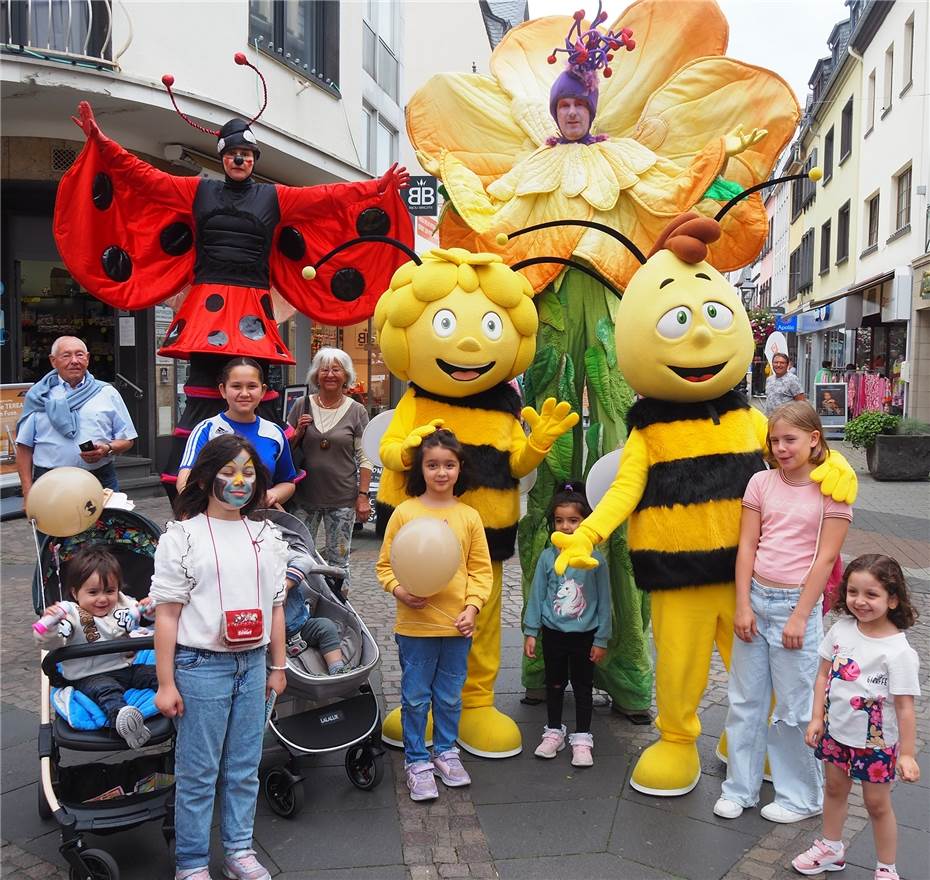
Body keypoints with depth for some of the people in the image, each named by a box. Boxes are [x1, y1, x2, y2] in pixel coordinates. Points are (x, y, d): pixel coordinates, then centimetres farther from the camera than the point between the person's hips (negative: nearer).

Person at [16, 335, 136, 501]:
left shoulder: (107, 393, 11)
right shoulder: (39, 396, 10)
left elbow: (127, 441, 12)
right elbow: (25, 447, 9)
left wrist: (107, 449, -9)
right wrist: (28, 493, 1)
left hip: (101, 481, 1)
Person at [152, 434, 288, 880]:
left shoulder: (266, 536, 9)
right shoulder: (182, 537, -6)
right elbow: (167, 613, -7)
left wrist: (277, 667, 14)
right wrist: (165, 683, -9)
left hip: (252, 663, 4)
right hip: (201, 664, -4)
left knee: (244, 767, 14)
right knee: (198, 771, 5)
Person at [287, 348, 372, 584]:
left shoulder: (356, 411, 0)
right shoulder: (302, 406, 4)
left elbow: (364, 458, 0)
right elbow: (286, 448, 11)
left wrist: (363, 496, -5)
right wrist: (299, 431, -8)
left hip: (343, 499, -1)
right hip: (304, 496, 2)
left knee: (337, 561, 6)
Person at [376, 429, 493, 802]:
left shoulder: (469, 516, 1)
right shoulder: (404, 512, -5)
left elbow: (481, 569, 4)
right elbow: (385, 565, 0)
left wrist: (472, 607, -7)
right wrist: (398, 590, -17)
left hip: (457, 624, 2)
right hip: (415, 623, -2)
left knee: (450, 696, 16)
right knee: (415, 697, 8)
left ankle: (446, 751, 35)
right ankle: (417, 761, 24)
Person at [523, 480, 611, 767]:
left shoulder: (595, 559, -10)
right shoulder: (547, 557, -6)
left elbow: (603, 601, -5)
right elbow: (537, 595, 0)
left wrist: (601, 639, -3)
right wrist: (530, 632, 0)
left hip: (584, 635, -2)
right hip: (553, 633, 2)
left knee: (583, 687, 10)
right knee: (554, 684, 15)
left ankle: (582, 738, 23)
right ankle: (554, 732, 32)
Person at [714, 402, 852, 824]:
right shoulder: (761, 482, 3)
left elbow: (825, 558, -9)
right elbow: (747, 546, 2)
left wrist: (800, 617, -11)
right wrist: (743, 606, -3)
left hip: (797, 604, -4)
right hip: (755, 599, 4)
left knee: (794, 707, 5)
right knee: (745, 700, 11)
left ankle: (801, 796, 24)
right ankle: (740, 788, 26)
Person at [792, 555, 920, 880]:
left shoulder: (899, 652, -24)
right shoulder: (841, 629, -10)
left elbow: (904, 707, -19)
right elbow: (824, 675, 0)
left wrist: (906, 754, -15)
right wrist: (817, 718, -2)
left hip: (876, 742, -5)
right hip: (836, 731, 5)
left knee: (877, 804, 12)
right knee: (835, 789, 22)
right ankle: (831, 848, 44)